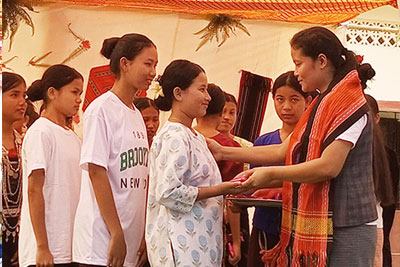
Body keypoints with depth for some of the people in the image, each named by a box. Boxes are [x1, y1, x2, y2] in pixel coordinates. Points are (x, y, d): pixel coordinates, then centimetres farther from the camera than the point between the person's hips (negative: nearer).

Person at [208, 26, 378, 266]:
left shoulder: (349, 104, -13)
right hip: (316, 228, 9)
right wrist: (224, 152, 16)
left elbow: (328, 166, -21)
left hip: (346, 231, -9)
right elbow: (284, 152, 19)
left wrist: (270, 174, -13)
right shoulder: (321, 106, 16)